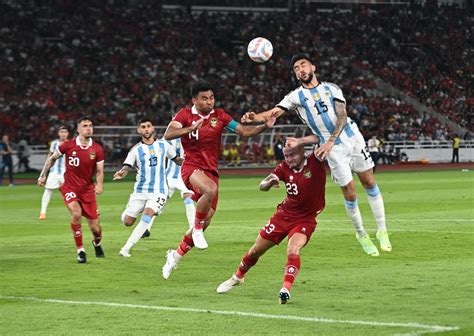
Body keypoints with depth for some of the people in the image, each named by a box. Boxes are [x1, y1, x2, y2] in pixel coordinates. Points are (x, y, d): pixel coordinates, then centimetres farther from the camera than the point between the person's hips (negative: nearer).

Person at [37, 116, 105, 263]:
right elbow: (52, 158, 8)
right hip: (69, 187, -2)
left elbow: (99, 170, -3)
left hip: (88, 189, 2)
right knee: (76, 213, -30)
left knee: (95, 227, 1)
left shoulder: (97, 149, -5)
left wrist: (99, 184, -22)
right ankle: (80, 250, -14)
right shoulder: (68, 145, -8)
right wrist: (43, 175, 9)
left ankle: (97, 243, 40)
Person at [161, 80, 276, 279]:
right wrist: (191, 128, -30)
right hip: (191, 167, -5)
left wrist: (264, 126, -14)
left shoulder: (219, 116, 4)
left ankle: (176, 255, 25)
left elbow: (244, 131, 2)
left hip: (211, 171, 5)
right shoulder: (185, 114, -3)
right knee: (211, 189, -38)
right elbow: (168, 135, -17)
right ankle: (197, 229, -16)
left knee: (206, 221, 6)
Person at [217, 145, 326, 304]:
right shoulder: (284, 167, -7)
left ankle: (286, 290, -32)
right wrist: (269, 183, -35)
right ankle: (237, 278, 37)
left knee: (293, 250, -32)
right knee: (256, 250, 13)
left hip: (305, 219, -4)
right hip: (284, 214, 4)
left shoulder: (316, 163, -18)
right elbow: (262, 186, -10)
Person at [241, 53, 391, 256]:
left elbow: (342, 116, -4)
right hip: (333, 149, -1)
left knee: (369, 183, 3)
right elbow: (274, 112, -10)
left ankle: (382, 230, 15)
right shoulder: (296, 96, 3)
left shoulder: (331, 88, 7)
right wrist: (254, 118, -31)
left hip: (353, 138, 1)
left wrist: (330, 142, -17)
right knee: (349, 194, -4)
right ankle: (361, 235, 16)